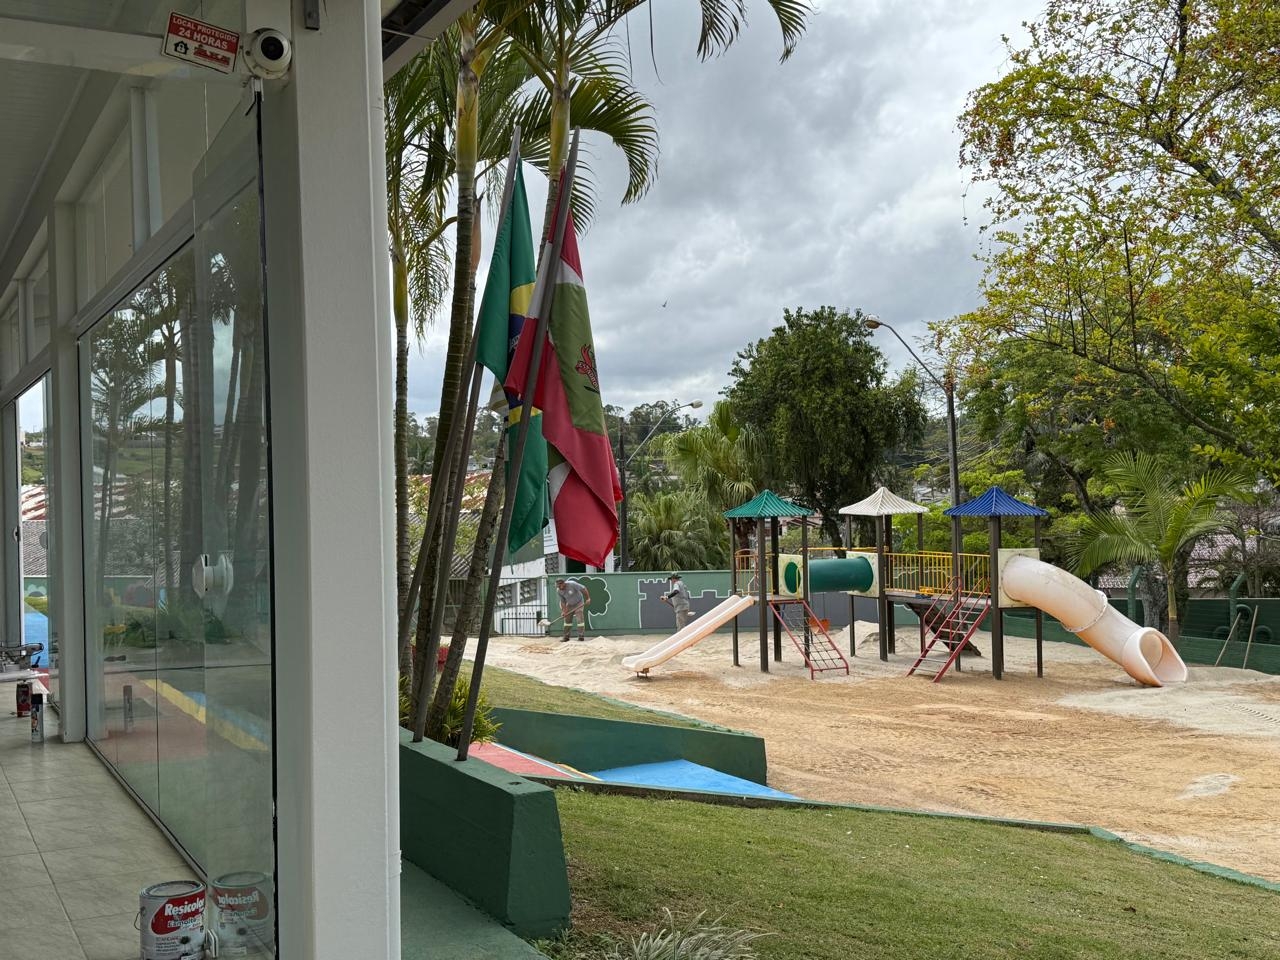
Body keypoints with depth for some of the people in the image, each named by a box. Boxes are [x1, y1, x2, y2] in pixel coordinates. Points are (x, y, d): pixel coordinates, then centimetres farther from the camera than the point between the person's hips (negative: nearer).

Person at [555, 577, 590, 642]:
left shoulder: (572, 584, -30)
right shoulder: (558, 591, -15)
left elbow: (583, 589, -24)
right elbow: (563, 601, -8)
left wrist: (588, 598, -26)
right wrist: (564, 611, -17)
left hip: (579, 603, -5)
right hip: (569, 604, 5)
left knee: (580, 619, -12)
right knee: (567, 619, 6)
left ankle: (581, 637, -11)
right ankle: (566, 636, 14)